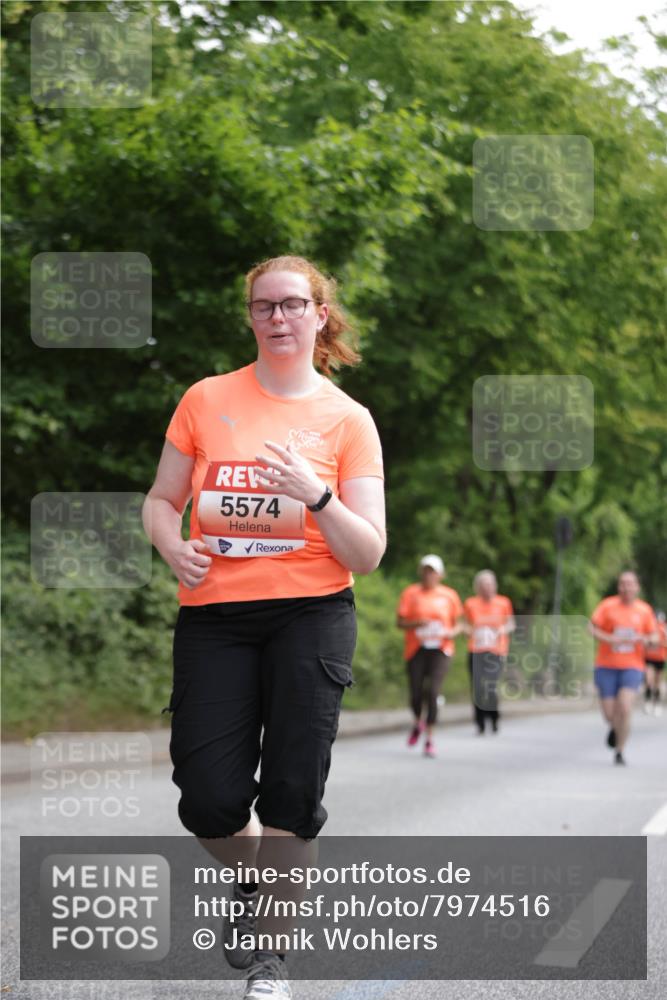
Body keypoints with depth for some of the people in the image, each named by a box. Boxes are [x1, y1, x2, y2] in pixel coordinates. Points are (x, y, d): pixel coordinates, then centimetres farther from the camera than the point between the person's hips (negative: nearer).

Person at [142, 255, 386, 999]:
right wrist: (174, 546, -9)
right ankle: (249, 878, 29)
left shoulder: (348, 420, 3)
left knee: (292, 793, -5)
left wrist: (316, 495, -19)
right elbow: (161, 500, 13)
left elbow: (367, 555, -1)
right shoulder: (206, 400, 6)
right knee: (209, 801, -6)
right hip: (212, 615, 1)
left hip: (310, 616, -1)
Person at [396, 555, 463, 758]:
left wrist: (452, 632, -8)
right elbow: (400, 622, 0)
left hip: (440, 650, 0)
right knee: (416, 694, -3)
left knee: (432, 692, -15)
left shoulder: (449, 595, 7)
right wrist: (417, 623, -18)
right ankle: (418, 723, 32)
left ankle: (429, 739, -8)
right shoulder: (411, 593, 4)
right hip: (416, 649, 0)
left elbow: (457, 624, 14)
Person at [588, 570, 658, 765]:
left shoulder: (644, 609, 3)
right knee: (609, 714, -1)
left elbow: (654, 637, 11)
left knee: (624, 708, -18)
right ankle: (615, 728, 38)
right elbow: (591, 628, -7)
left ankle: (619, 752, -4)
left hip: (632, 667, 0)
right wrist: (609, 639, -23)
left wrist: (646, 639, -13)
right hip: (606, 666, 0)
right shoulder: (608, 605, -2)